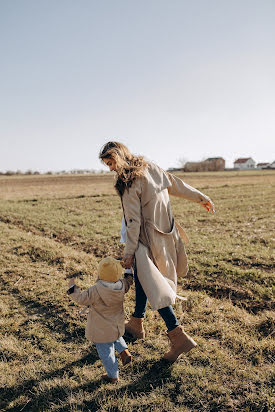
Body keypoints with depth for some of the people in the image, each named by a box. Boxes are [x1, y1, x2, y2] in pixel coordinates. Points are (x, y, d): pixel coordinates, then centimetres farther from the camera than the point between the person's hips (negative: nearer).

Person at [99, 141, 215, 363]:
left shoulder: (128, 183, -18)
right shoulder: (150, 167, 4)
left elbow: (133, 221, -19)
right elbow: (177, 184, 13)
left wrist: (129, 252, -12)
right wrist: (201, 198, 23)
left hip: (148, 239, -9)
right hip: (165, 232, 9)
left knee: (152, 285, -3)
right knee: (141, 277, 20)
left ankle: (179, 336, -2)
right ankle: (137, 322, 33)